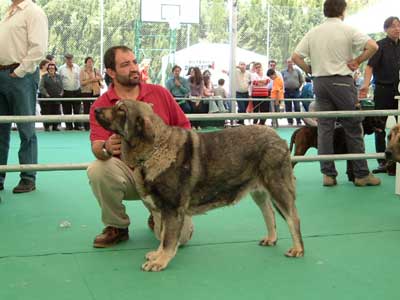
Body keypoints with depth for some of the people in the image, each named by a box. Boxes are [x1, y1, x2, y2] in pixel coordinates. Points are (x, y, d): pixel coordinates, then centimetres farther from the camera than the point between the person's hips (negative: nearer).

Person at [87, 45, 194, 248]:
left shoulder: (160, 93, 2)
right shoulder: (100, 106, -4)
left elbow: (185, 128, 8)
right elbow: (97, 146, -17)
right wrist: (106, 149, -41)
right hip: (128, 173, 0)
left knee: (180, 235, -17)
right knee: (97, 170, -33)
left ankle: (156, 216, 23)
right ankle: (117, 227, -5)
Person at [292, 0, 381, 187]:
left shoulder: (313, 32, 8)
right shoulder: (347, 30, -3)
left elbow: (296, 57, 3)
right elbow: (373, 46, -14)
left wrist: (310, 71, 10)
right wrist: (357, 61, -3)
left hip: (319, 82, 4)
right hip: (342, 81, -4)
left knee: (325, 128, 6)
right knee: (353, 129, 3)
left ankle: (328, 174, 6)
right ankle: (361, 174, 7)